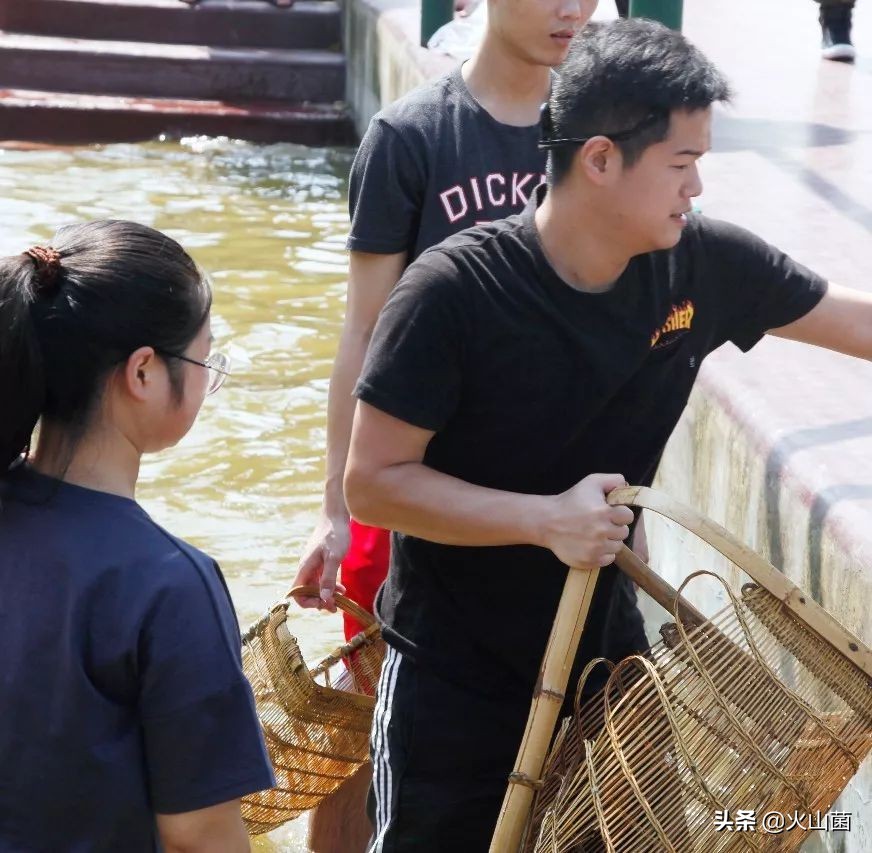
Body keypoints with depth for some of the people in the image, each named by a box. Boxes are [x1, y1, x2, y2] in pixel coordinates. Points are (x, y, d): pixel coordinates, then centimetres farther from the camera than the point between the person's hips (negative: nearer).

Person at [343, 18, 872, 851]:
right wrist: (547, 517, -29)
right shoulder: (453, 291, -23)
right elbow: (372, 482, -21)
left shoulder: (704, 264, -10)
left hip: (604, 640, 5)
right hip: (456, 678, -4)